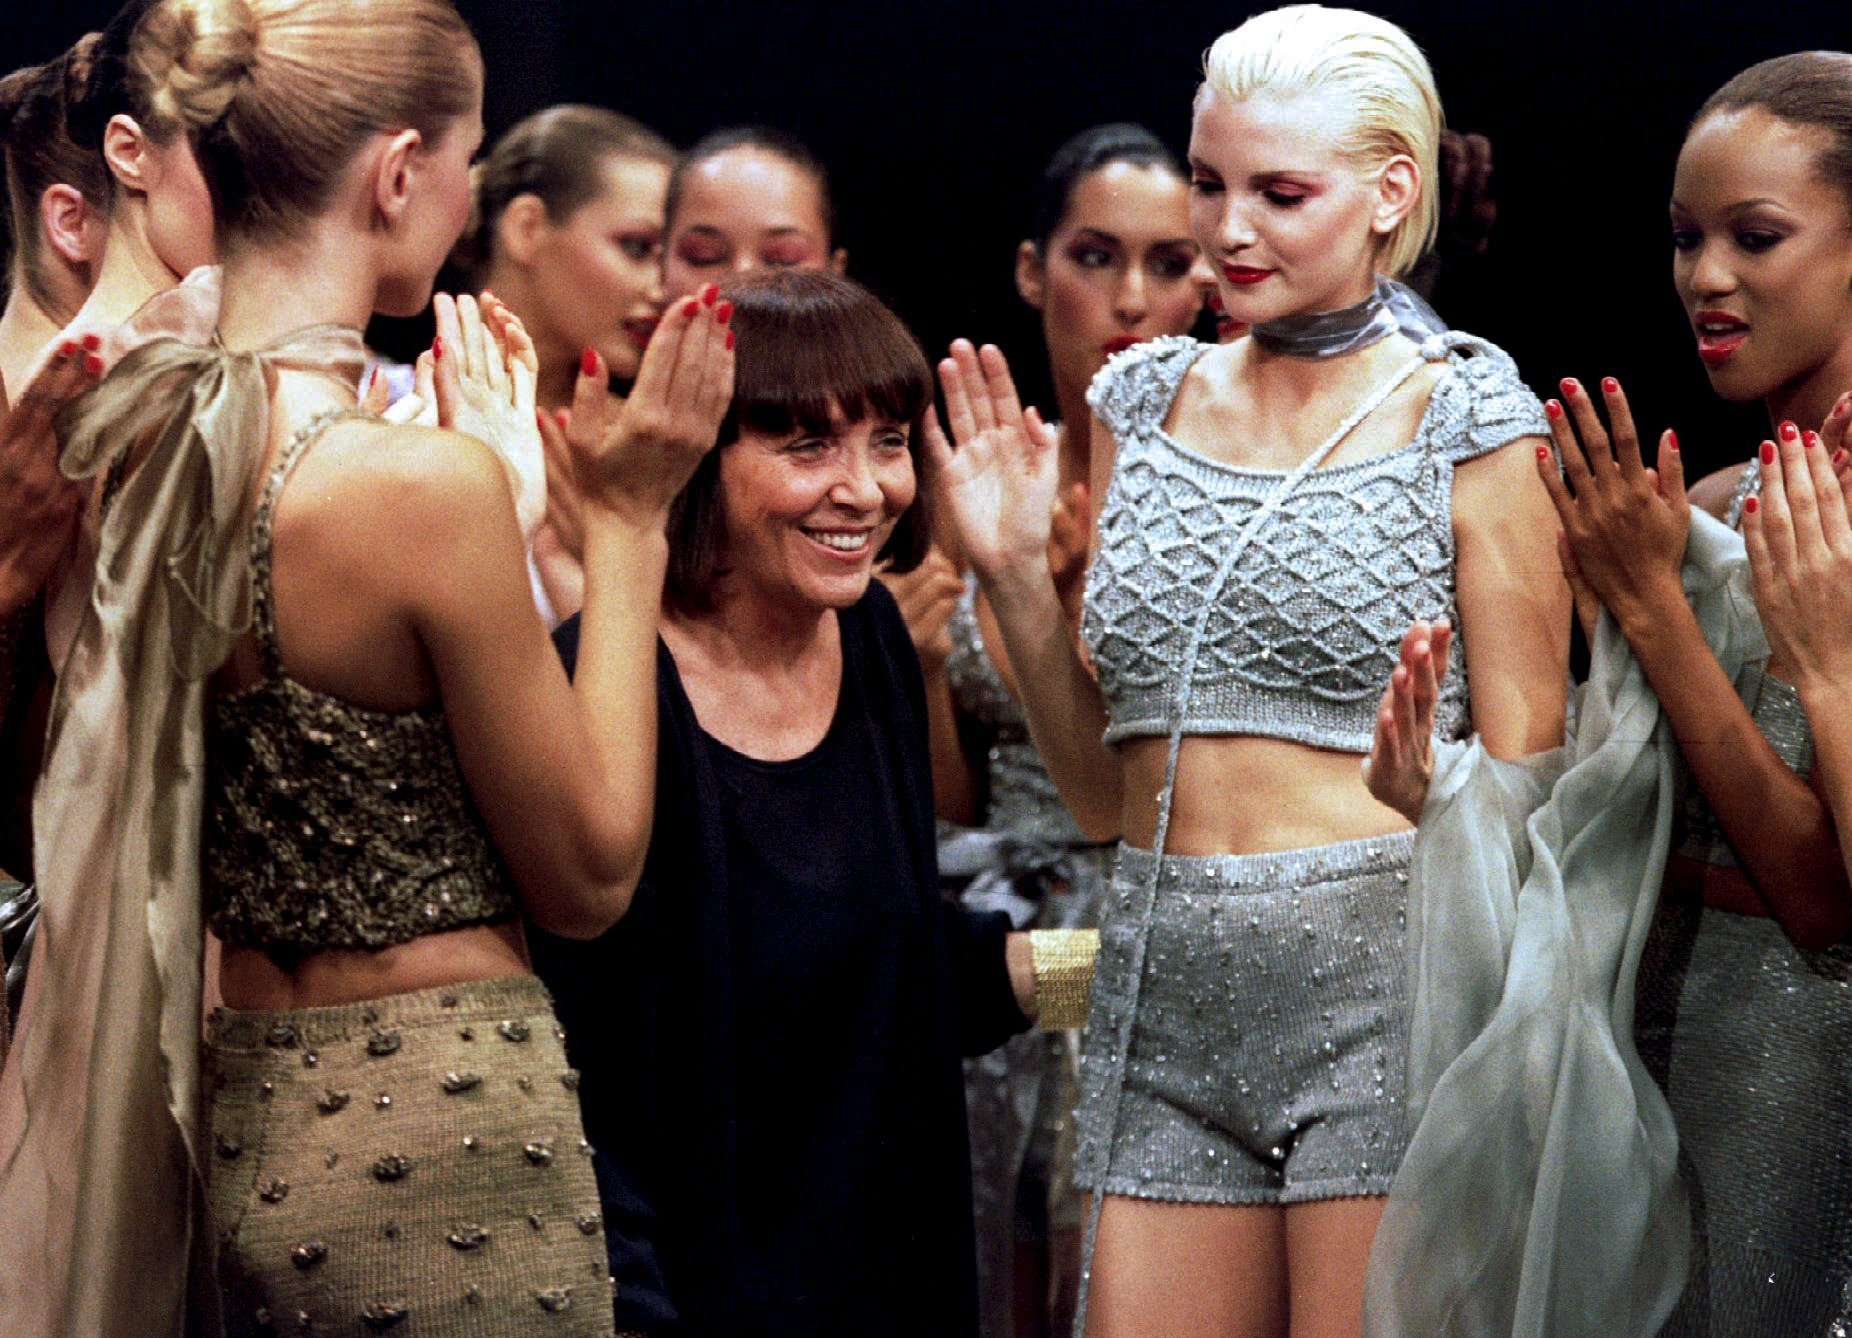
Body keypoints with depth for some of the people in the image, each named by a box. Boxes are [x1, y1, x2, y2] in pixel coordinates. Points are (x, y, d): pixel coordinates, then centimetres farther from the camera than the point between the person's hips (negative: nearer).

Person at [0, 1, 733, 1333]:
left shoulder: (136, 444, 1)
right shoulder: (419, 482, -21)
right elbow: (589, 874, -10)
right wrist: (625, 522, -4)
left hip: (230, 1121, 8)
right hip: (443, 1153, -8)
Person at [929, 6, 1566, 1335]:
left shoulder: (1467, 420, -1)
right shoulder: (1142, 403, 12)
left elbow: (1524, 782, -1)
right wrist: (1017, 573, 4)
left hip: (1384, 988, -5)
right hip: (1166, 1000, 5)